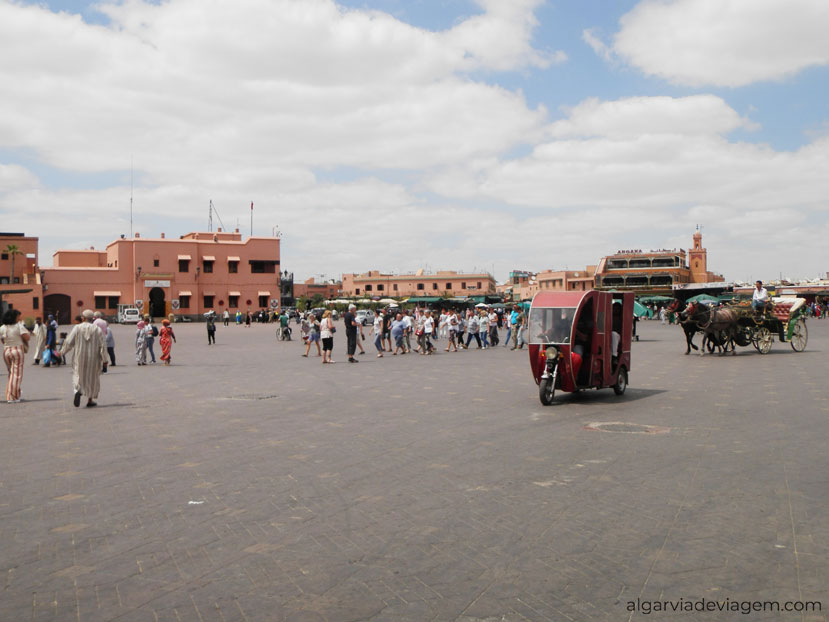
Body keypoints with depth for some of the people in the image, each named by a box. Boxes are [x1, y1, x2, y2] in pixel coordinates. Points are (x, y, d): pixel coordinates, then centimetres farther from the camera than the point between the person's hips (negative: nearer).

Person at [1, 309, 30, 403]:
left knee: (11, 373, 19)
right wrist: (29, 334, 5)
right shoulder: (19, 326, -10)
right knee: (17, 374, 0)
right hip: (18, 350, -5)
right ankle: (12, 397, -2)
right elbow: (27, 337, -15)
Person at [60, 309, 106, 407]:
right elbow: (102, 345, -7)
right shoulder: (97, 329, -5)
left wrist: (62, 352, 10)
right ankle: (90, 400, 17)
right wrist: (104, 359, 1)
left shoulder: (77, 328, -7)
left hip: (80, 358, -1)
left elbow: (69, 342, -7)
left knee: (78, 375, 14)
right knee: (92, 377, 14)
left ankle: (78, 391, -16)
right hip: (93, 358, 1)